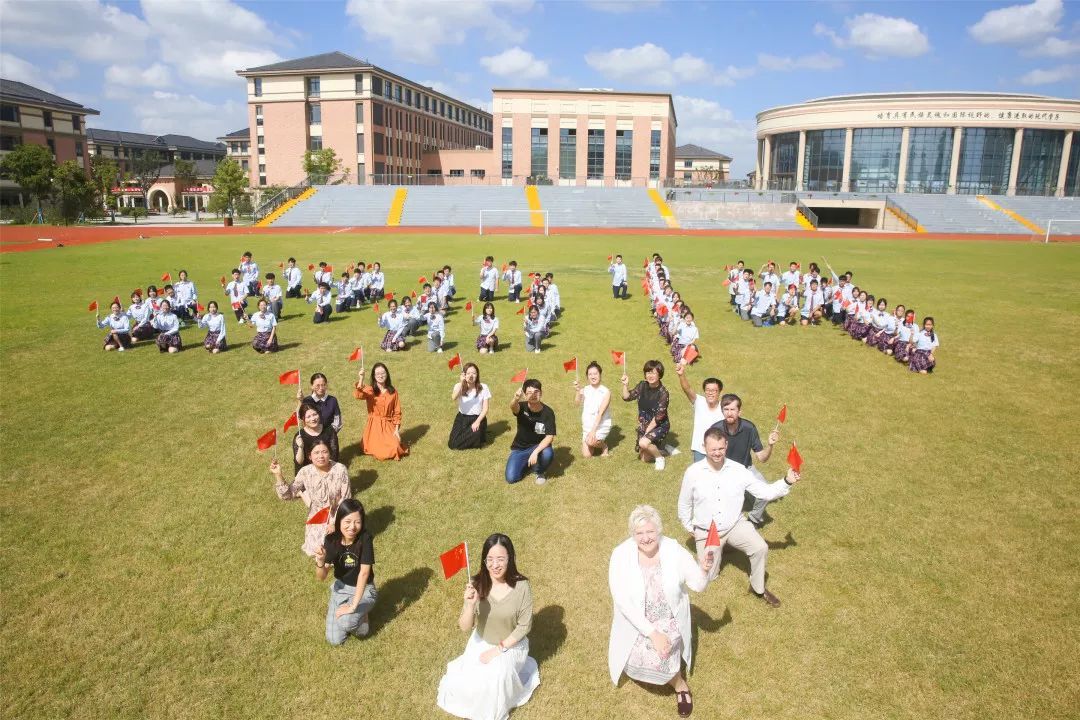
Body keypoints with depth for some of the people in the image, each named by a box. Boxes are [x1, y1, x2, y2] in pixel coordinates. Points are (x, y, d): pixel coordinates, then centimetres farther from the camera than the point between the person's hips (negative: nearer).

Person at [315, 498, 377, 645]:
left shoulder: (365, 539, -27)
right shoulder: (331, 540, -17)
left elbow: (364, 573, -28)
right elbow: (321, 578, -14)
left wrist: (353, 606, -32)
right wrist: (320, 561, -36)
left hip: (364, 590, -3)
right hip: (341, 588, 3)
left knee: (345, 622, -30)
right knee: (334, 640, -4)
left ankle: (360, 616, 5)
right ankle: (335, 609, 24)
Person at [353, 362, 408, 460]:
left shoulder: (393, 392, 3)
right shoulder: (369, 390, -6)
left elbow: (397, 412, 6)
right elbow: (357, 395, -29)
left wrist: (396, 429, -2)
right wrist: (361, 378, -38)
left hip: (389, 426, 2)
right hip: (374, 426, -2)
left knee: (394, 450, -18)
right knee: (380, 454, -15)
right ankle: (374, 444, 18)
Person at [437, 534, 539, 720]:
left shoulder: (521, 586, -23)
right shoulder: (477, 584, -20)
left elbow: (524, 626, -13)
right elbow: (464, 627, -18)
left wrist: (498, 649, -17)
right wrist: (471, 604, -37)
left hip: (511, 645, -2)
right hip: (482, 642, 2)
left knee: (496, 678, -26)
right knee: (464, 683, -15)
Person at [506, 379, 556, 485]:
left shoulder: (548, 412, -16)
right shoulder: (522, 407, -16)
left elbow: (550, 437, -22)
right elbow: (513, 407, -41)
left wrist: (535, 452, -37)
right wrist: (516, 399, -67)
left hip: (538, 446, -1)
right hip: (520, 448, 1)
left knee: (548, 453, -36)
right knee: (511, 478, -17)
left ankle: (539, 472, 0)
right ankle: (527, 463, 17)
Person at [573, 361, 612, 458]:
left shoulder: (606, 392, -10)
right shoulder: (584, 390, -2)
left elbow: (601, 413, -17)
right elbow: (576, 403, -21)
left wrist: (593, 430, -24)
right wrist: (577, 391, -39)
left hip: (602, 426, -4)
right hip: (587, 426, 4)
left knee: (590, 442, -31)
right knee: (586, 455, -4)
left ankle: (603, 445, 3)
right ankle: (596, 443, 28)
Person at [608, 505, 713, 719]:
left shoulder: (674, 550, -15)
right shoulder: (621, 554, -20)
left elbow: (698, 585, -9)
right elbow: (622, 601, -21)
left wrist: (704, 571, -32)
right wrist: (652, 633, -26)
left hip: (669, 619, -1)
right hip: (635, 620, 1)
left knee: (658, 656, -22)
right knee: (638, 657, -18)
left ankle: (679, 683, 11)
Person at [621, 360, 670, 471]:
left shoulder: (663, 393, -20)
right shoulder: (642, 386, -4)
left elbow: (658, 417, -20)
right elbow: (627, 397, 3)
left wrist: (647, 431, -18)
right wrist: (625, 385, -14)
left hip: (660, 426, -6)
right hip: (644, 425, 6)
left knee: (643, 442, -32)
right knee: (643, 458, 7)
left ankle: (659, 457, -4)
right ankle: (658, 450, 37)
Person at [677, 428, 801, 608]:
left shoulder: (738, 470, -10)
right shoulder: (693, 472, -14)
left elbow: (765, 492, -10)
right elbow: (684, 504, 1)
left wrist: (787, 482, -24)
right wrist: (689, 528, 7)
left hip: (736, 525, 1)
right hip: (706, 531, 0)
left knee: (760, 548, -25)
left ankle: (758, 588, 2)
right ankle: (711, 550, 34)